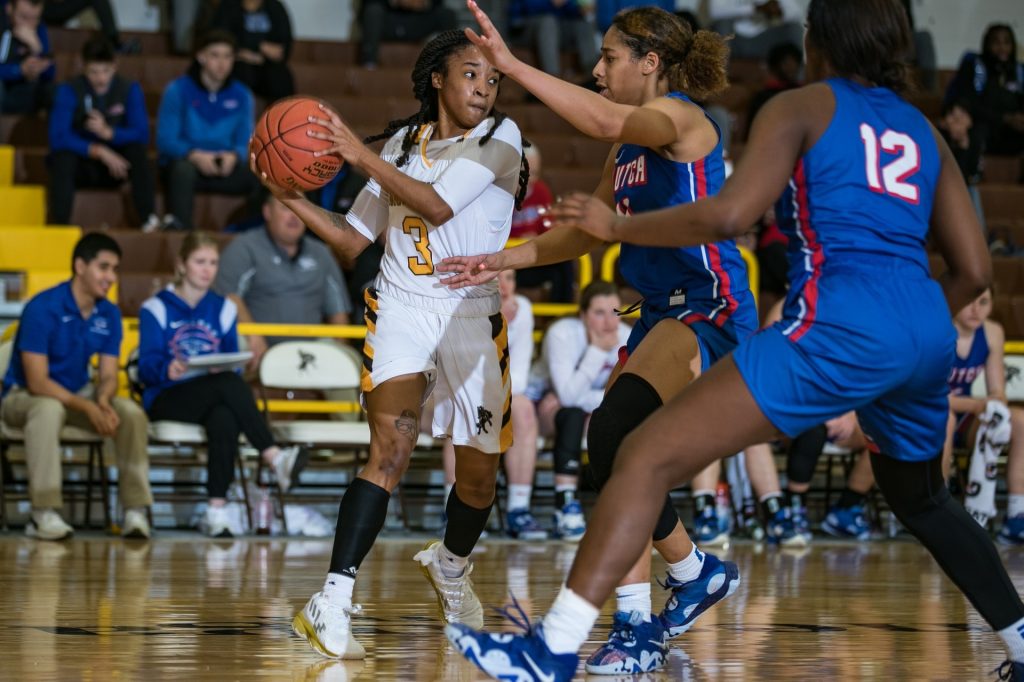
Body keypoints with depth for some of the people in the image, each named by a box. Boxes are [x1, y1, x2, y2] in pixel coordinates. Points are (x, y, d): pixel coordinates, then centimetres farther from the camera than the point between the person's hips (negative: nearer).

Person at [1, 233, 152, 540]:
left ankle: (136, 510, -17)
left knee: (131, 412, -20)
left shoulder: (109, 314, -3)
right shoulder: (43, 308, -22)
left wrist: (103, 401, -26)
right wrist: (87, 407, -33)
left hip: (77, 394, 5)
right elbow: (37, 382, -25)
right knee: (49, 409, -40)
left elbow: (108, 376, -1)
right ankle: (44, 514, -38)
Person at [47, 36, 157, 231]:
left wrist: (108, 132, -29)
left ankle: (147, 218, -33)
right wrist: (99, 151, -32)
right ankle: (59, 224, -38)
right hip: (81, 166, -2)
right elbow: (58, 138, -21)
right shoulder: (69, 91, -10)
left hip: (115, 164, 2)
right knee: (63, 156, -34)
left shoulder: (130, 90, -3)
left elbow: (142, 135, -11)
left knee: (137, 148, -28)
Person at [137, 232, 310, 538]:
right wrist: (167, 370, -31)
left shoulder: (223, 309, 18)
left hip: (216, 397, 3)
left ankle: (217, 509, -46)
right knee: (229, 384, -35)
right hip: (167, 401, -3)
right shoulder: (156, 309, 6)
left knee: (225, 417, -38)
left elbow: (233, 367, 9)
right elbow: (147, 368, -7)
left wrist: (224, 368, -16)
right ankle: (274, 458, -44)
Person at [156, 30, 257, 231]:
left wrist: (234, 156, -20)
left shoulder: (241, 96, 9)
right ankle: (179, 228, -48)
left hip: (224, 168, 3)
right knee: (184, 169, -40)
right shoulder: (178, 91, -1)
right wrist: (195, 155, -25)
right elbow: (165, 140, -7)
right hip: (184, 163, -3)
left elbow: (245, 141, 5)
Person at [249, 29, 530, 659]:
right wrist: (291, 197, -1)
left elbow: (437, 205, -17)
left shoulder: (499, 137, -3)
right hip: (401, 308, 0)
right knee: (392, 447, -22)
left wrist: (361, 155, -16)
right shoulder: (402, 142, 8)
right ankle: (332, 603, -28)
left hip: (472, 316, 0)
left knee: (479, 474, 9)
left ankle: (451, 563, 44)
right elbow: (354, 238, 12)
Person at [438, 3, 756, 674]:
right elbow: (590, 231, 29)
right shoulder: (628, 149, 18)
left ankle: (694, 570, -7)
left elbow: (608, 122, -32)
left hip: (710, 309, -10)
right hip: (661, 314, 10)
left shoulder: (680, 116, -10)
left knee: (614, 432, -26)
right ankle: (637, 627, 6)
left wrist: (513, 65, -35)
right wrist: (504, 261, 23)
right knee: (616, 459, 1)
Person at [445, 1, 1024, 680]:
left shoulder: (803, 107, 9)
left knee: (649, 456, -8)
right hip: (928, 336, 7)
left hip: (842, 322, -7)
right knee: (922, 500, 35)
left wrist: (614, 225, 6)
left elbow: (726, 216, -6)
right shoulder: (923, 130, 24)